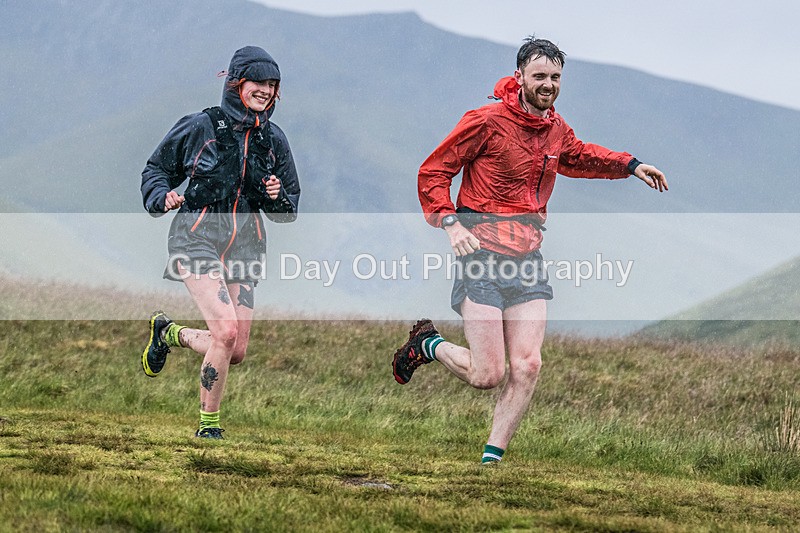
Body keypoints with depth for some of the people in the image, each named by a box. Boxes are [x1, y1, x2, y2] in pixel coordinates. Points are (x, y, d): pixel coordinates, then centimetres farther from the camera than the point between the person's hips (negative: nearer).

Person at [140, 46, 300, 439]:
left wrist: (278, 197, -5)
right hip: (198, 237, -5)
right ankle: (207, 423, -3)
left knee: (236, 353, 0)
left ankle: (169, 333, 31)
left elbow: (289, 210, 18)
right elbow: (156, 170, 7)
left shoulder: (273, 139, 8)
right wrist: (163, 198, -13)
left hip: (246, 242, 5)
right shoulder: (200, 126, -4)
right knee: (226, 331, -22)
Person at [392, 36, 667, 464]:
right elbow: (433, 172, -4)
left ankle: (491, 460, 6)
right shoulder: (488, 121, -10)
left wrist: (630, 166, 25)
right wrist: (450, 223, -17)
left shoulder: (555, 128, 11)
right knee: (487, 375, -9)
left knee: (527, 367, -6)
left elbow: (578, 157, 36)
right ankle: (426, 344, 20)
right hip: (482, 253, -6)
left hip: (527, 257, 6)